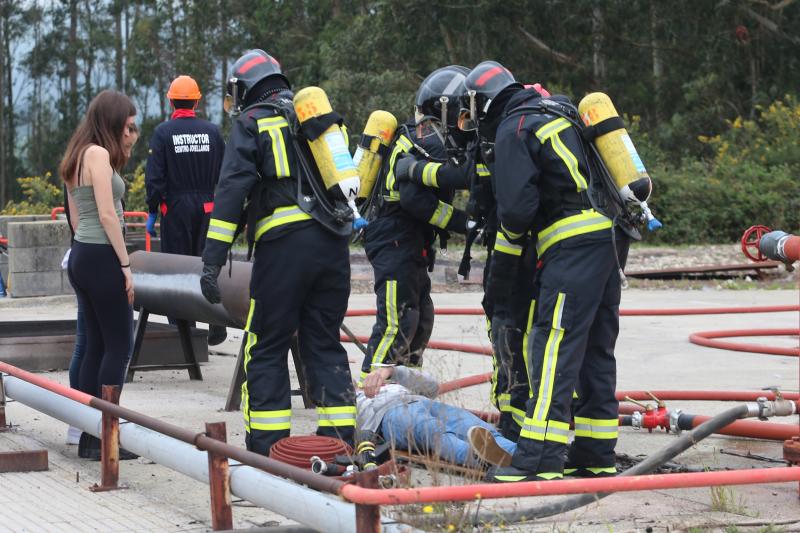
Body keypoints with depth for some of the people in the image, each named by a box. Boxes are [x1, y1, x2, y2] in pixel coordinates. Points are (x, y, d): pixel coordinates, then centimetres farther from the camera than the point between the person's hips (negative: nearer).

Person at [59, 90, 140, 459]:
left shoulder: (78, 156, 16)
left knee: (96, 345, 11)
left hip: (80, 257, 9)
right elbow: (107, 214, -17)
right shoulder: (99, 154, -13)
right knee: (119, 345, -5)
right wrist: (126, 265, -14)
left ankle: (89, 436, 12)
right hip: (101, 258, -9)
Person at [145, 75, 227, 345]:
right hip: (207, 208, 3)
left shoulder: (163, 132, -5)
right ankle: (216, 325, 5)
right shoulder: (212, 131, 3)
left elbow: (154, 177, -8)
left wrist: (152, 212, -2)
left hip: (175, 209, -2)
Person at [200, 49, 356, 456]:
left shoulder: (250, 124, 4)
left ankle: (266, 447, 0)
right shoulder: (316, 116, 22)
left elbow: (232, 190, -7)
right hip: (334, 243, 5)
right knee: (325, 343, 12)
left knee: (266, 348, 2)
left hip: (284, 242, -5)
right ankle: (339, 441, 8)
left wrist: (212, 260, -10)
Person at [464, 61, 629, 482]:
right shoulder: (558, 112, 22)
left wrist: (511, 230, 11)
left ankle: (540, 460, -15)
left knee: (554, 349, -11)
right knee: (596, 349, 13)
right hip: (611, 239, 9)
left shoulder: (513, 130, -4)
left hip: (573, 245, -9)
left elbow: (517, 207, -11)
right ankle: (596, 456, 17)